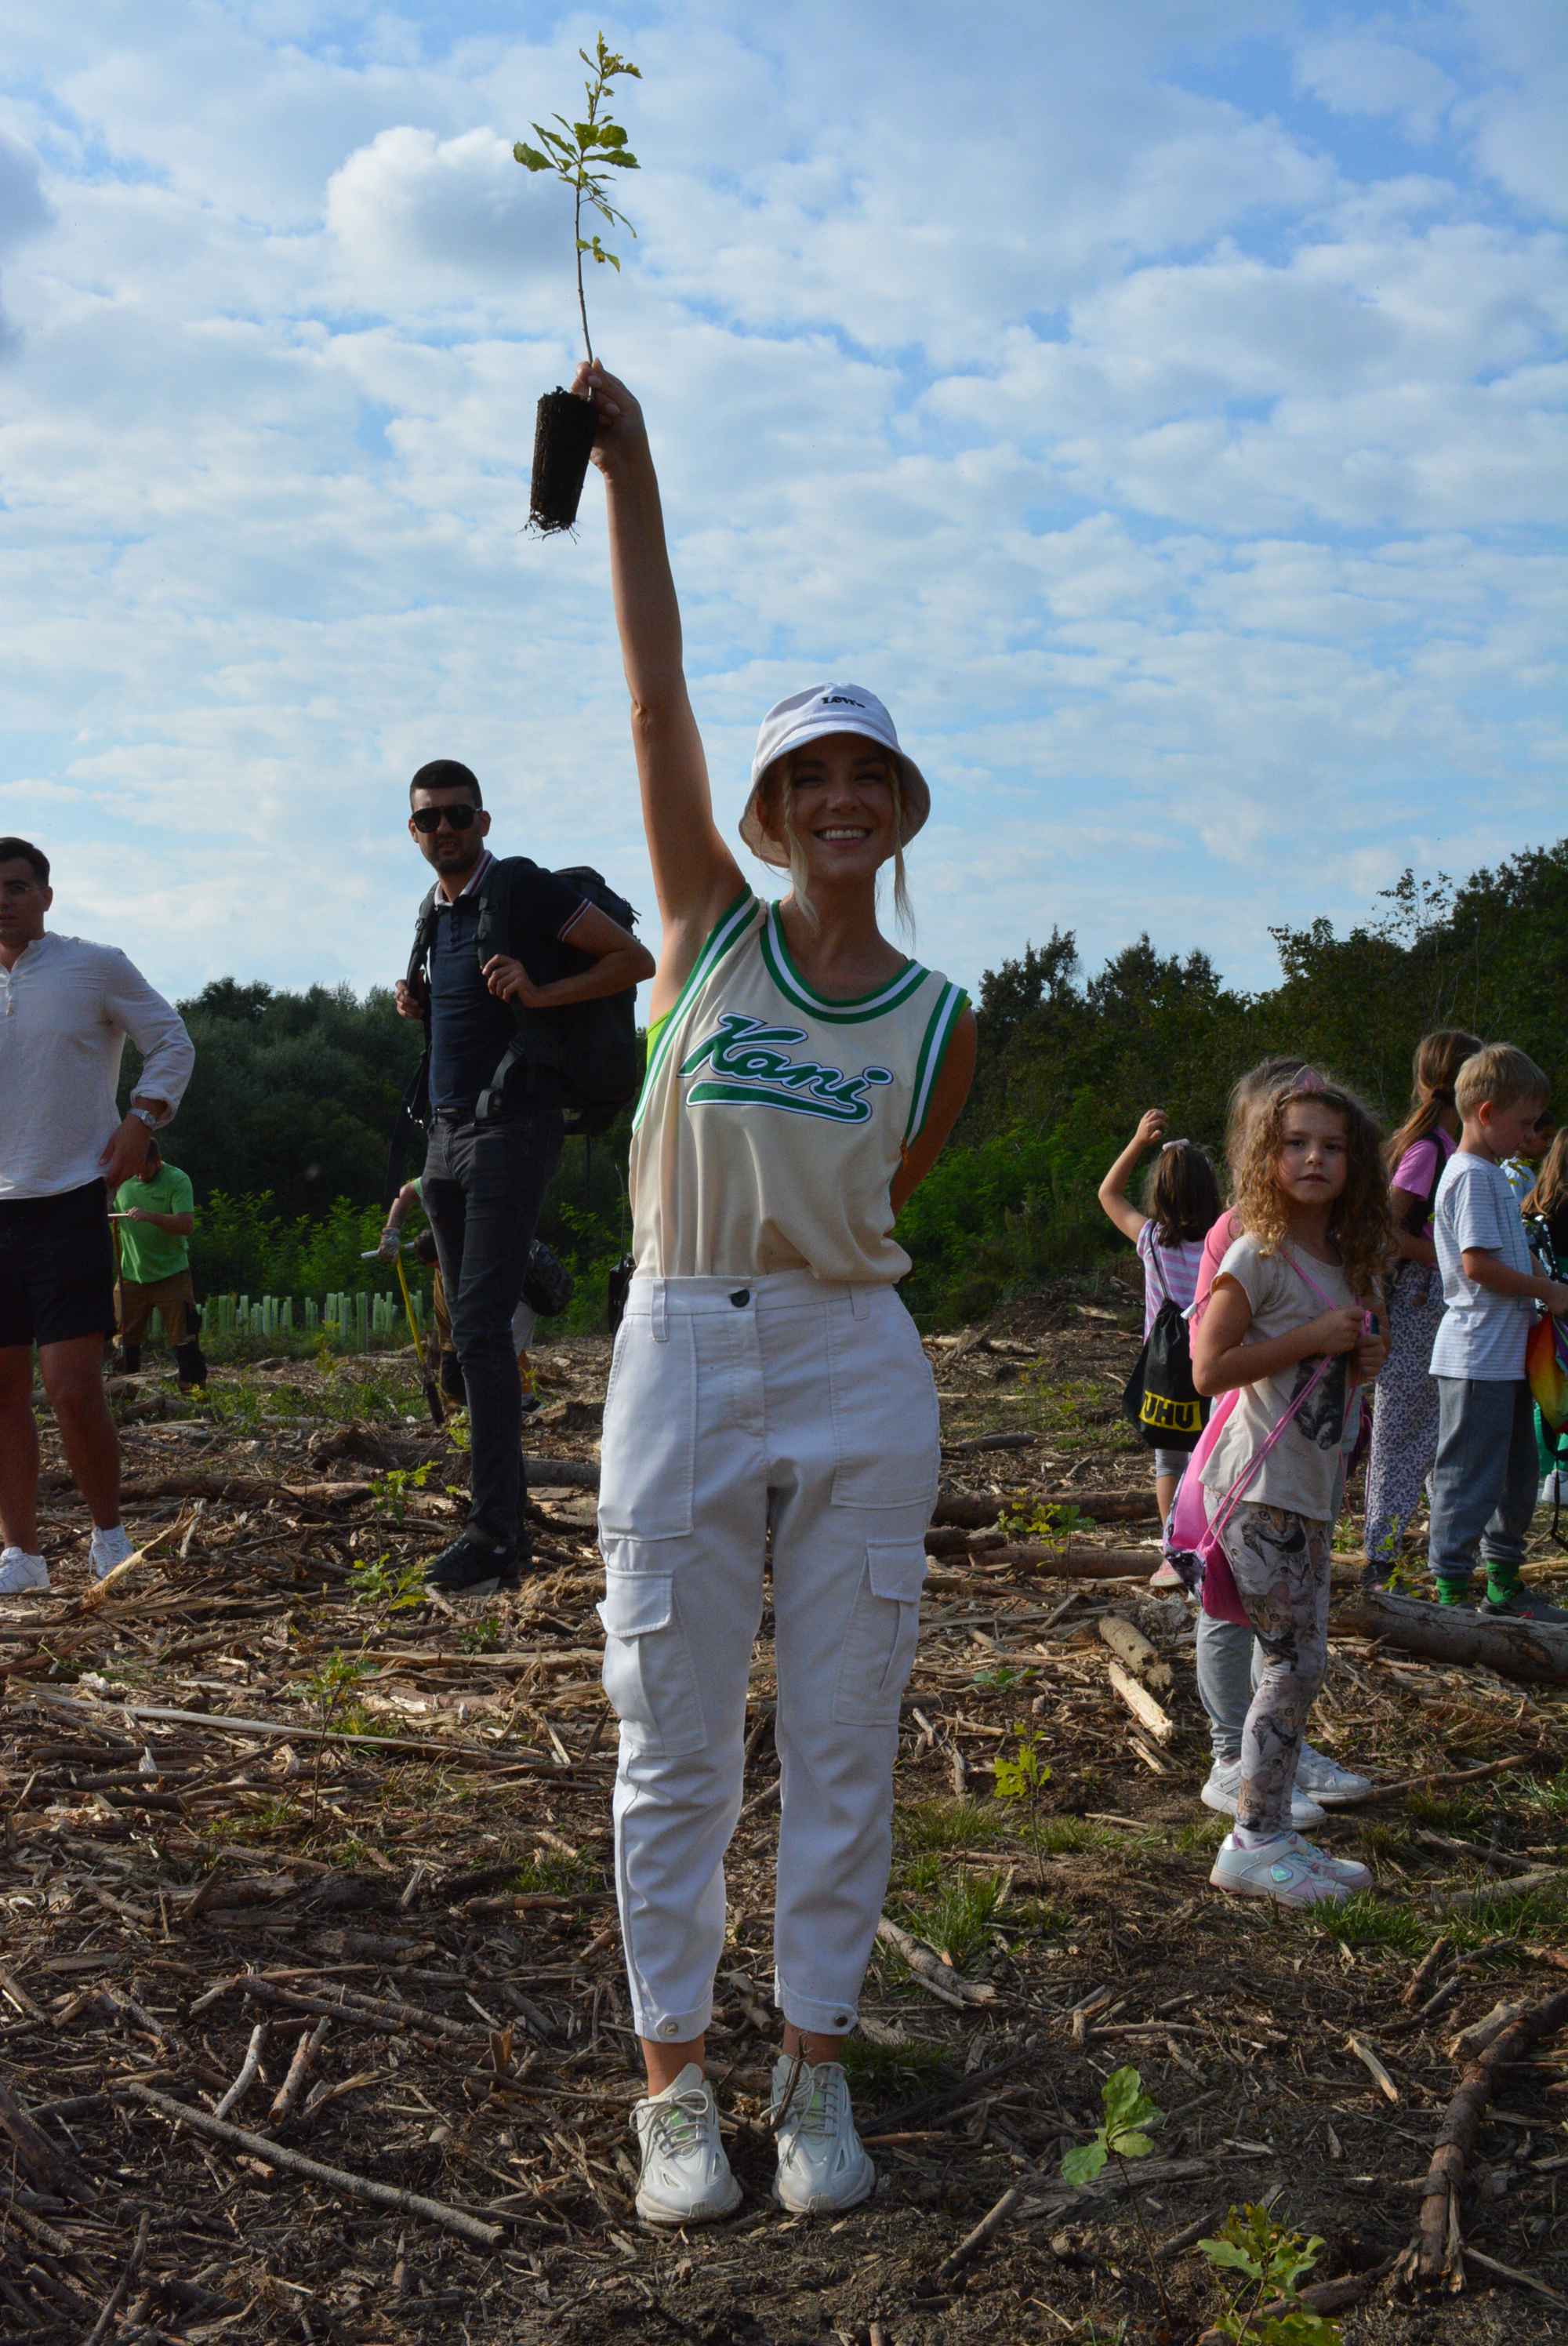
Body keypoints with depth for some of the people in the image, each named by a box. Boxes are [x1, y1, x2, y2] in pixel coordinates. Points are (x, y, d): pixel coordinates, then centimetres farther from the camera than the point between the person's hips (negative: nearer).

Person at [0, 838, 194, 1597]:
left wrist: (141, 1119, -7)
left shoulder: (96, 966, -1)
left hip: (70, 1204, -4)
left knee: (72, 1387, -10)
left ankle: (109, 1535, 10)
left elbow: (171, 1042, 5)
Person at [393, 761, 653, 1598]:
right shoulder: (435, 913, 17)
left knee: (480, 1328, -17)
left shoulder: (520, 887, -6)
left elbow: (635, 958, -7)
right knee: (474, 1333, 8)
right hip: (446, 1131, 8)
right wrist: (418, 1004, 9)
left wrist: (539, 993, -18)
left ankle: (493, 1534, -17)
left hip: (512, 1126, -8)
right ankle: (511, 1525, 15)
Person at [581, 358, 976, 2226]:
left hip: (856, 1371, 1)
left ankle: (815, 2066, 21)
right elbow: (654, 692, -5)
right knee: (675, 1746, 5)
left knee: (843, 1744, 7)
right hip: (679, 1356, -1)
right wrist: (628, 472, -9)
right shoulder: (713, 932, 1)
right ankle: (675, 2078, 18)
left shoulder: (941, 1021, 3)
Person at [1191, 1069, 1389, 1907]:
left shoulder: (1349, 1262, 13)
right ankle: (1253, 1843, 0)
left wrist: (1364, 1358, 3)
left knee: (1298, 1663, 10)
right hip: (1259, 1492, -8)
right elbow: (1210, 1368, -18)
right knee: (1294, 1661, -8)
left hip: (1310, 1491, 8)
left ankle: (1268, 1834, 18)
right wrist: (1314, 1337, -18)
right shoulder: (1259, 1256, -11)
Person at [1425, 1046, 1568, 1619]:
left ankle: (1504, 1582, 27)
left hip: (1505, 1356, 11)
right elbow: (1478, 1263, -22)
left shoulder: (1493, 1177, 16)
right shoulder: (1473, 1177, -15)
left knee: (1517, 1474, 17)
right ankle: (1452, 1589, 1)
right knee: (1469, 1477, -5)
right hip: (1476, 1359, -11)